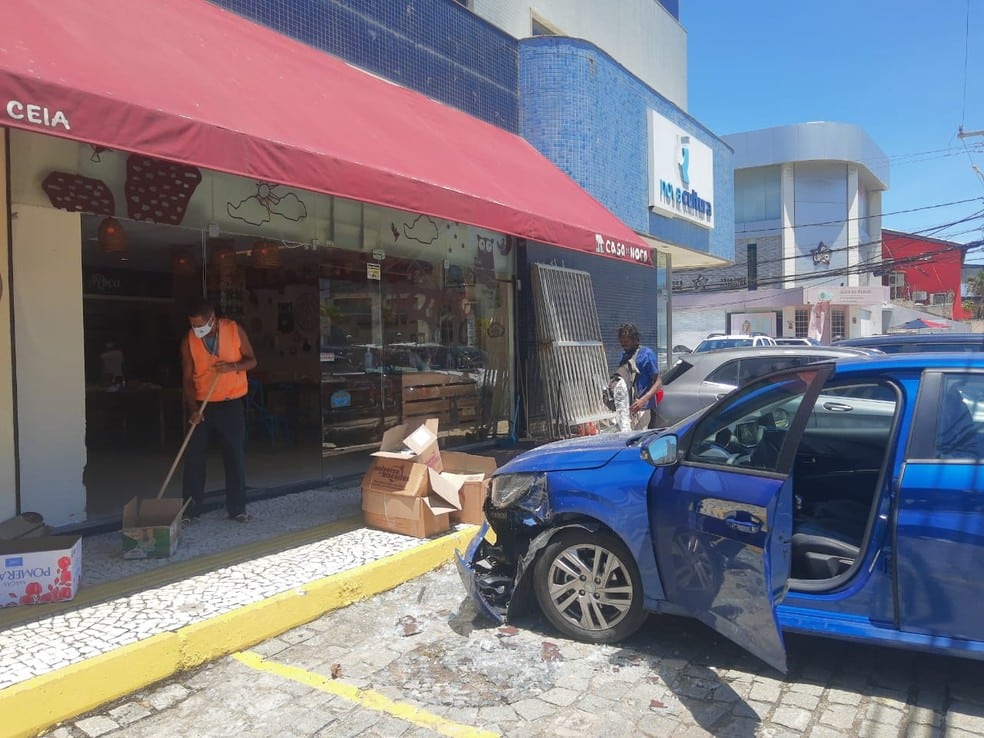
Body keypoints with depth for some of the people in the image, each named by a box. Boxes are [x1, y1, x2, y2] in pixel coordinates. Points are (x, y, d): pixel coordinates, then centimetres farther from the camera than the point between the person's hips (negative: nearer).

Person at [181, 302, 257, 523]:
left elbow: (252, 361, 0)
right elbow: (188, 378, -6)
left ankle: (237, 509, 14)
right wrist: (193, 409, -17)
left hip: (231, 405, 0)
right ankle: (189, 511, 12)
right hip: (201, 405, 0)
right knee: (194, 459, 1)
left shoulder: (235, 330, -7)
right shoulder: (189, 341, -6)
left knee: (235, 457, 4)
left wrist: (233, 366, -21)